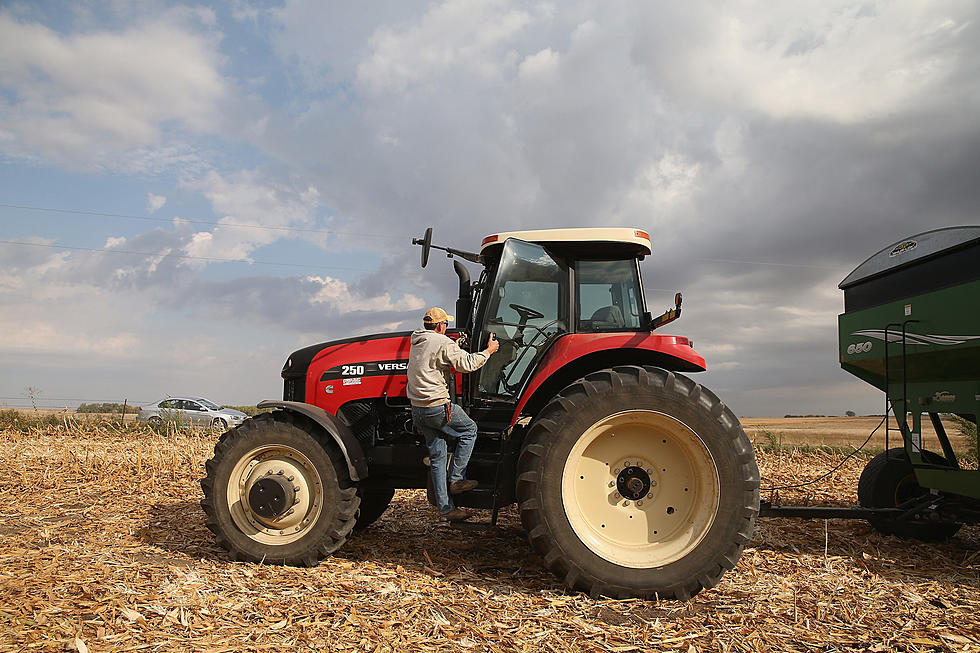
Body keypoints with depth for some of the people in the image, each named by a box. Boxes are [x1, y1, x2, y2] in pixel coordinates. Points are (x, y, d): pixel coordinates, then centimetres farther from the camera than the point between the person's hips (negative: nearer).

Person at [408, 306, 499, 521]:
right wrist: (489, 351, -1)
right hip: (438, 406, -8)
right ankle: (456, 479, 10)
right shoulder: (444, 343, -10)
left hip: (418, 410, 8)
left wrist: (456, 346, 36)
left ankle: (445, 507, 14)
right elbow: (467, 364, -14)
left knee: (437, 456, 11)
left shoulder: (417, 344, 15)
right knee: (469, 430, 14)